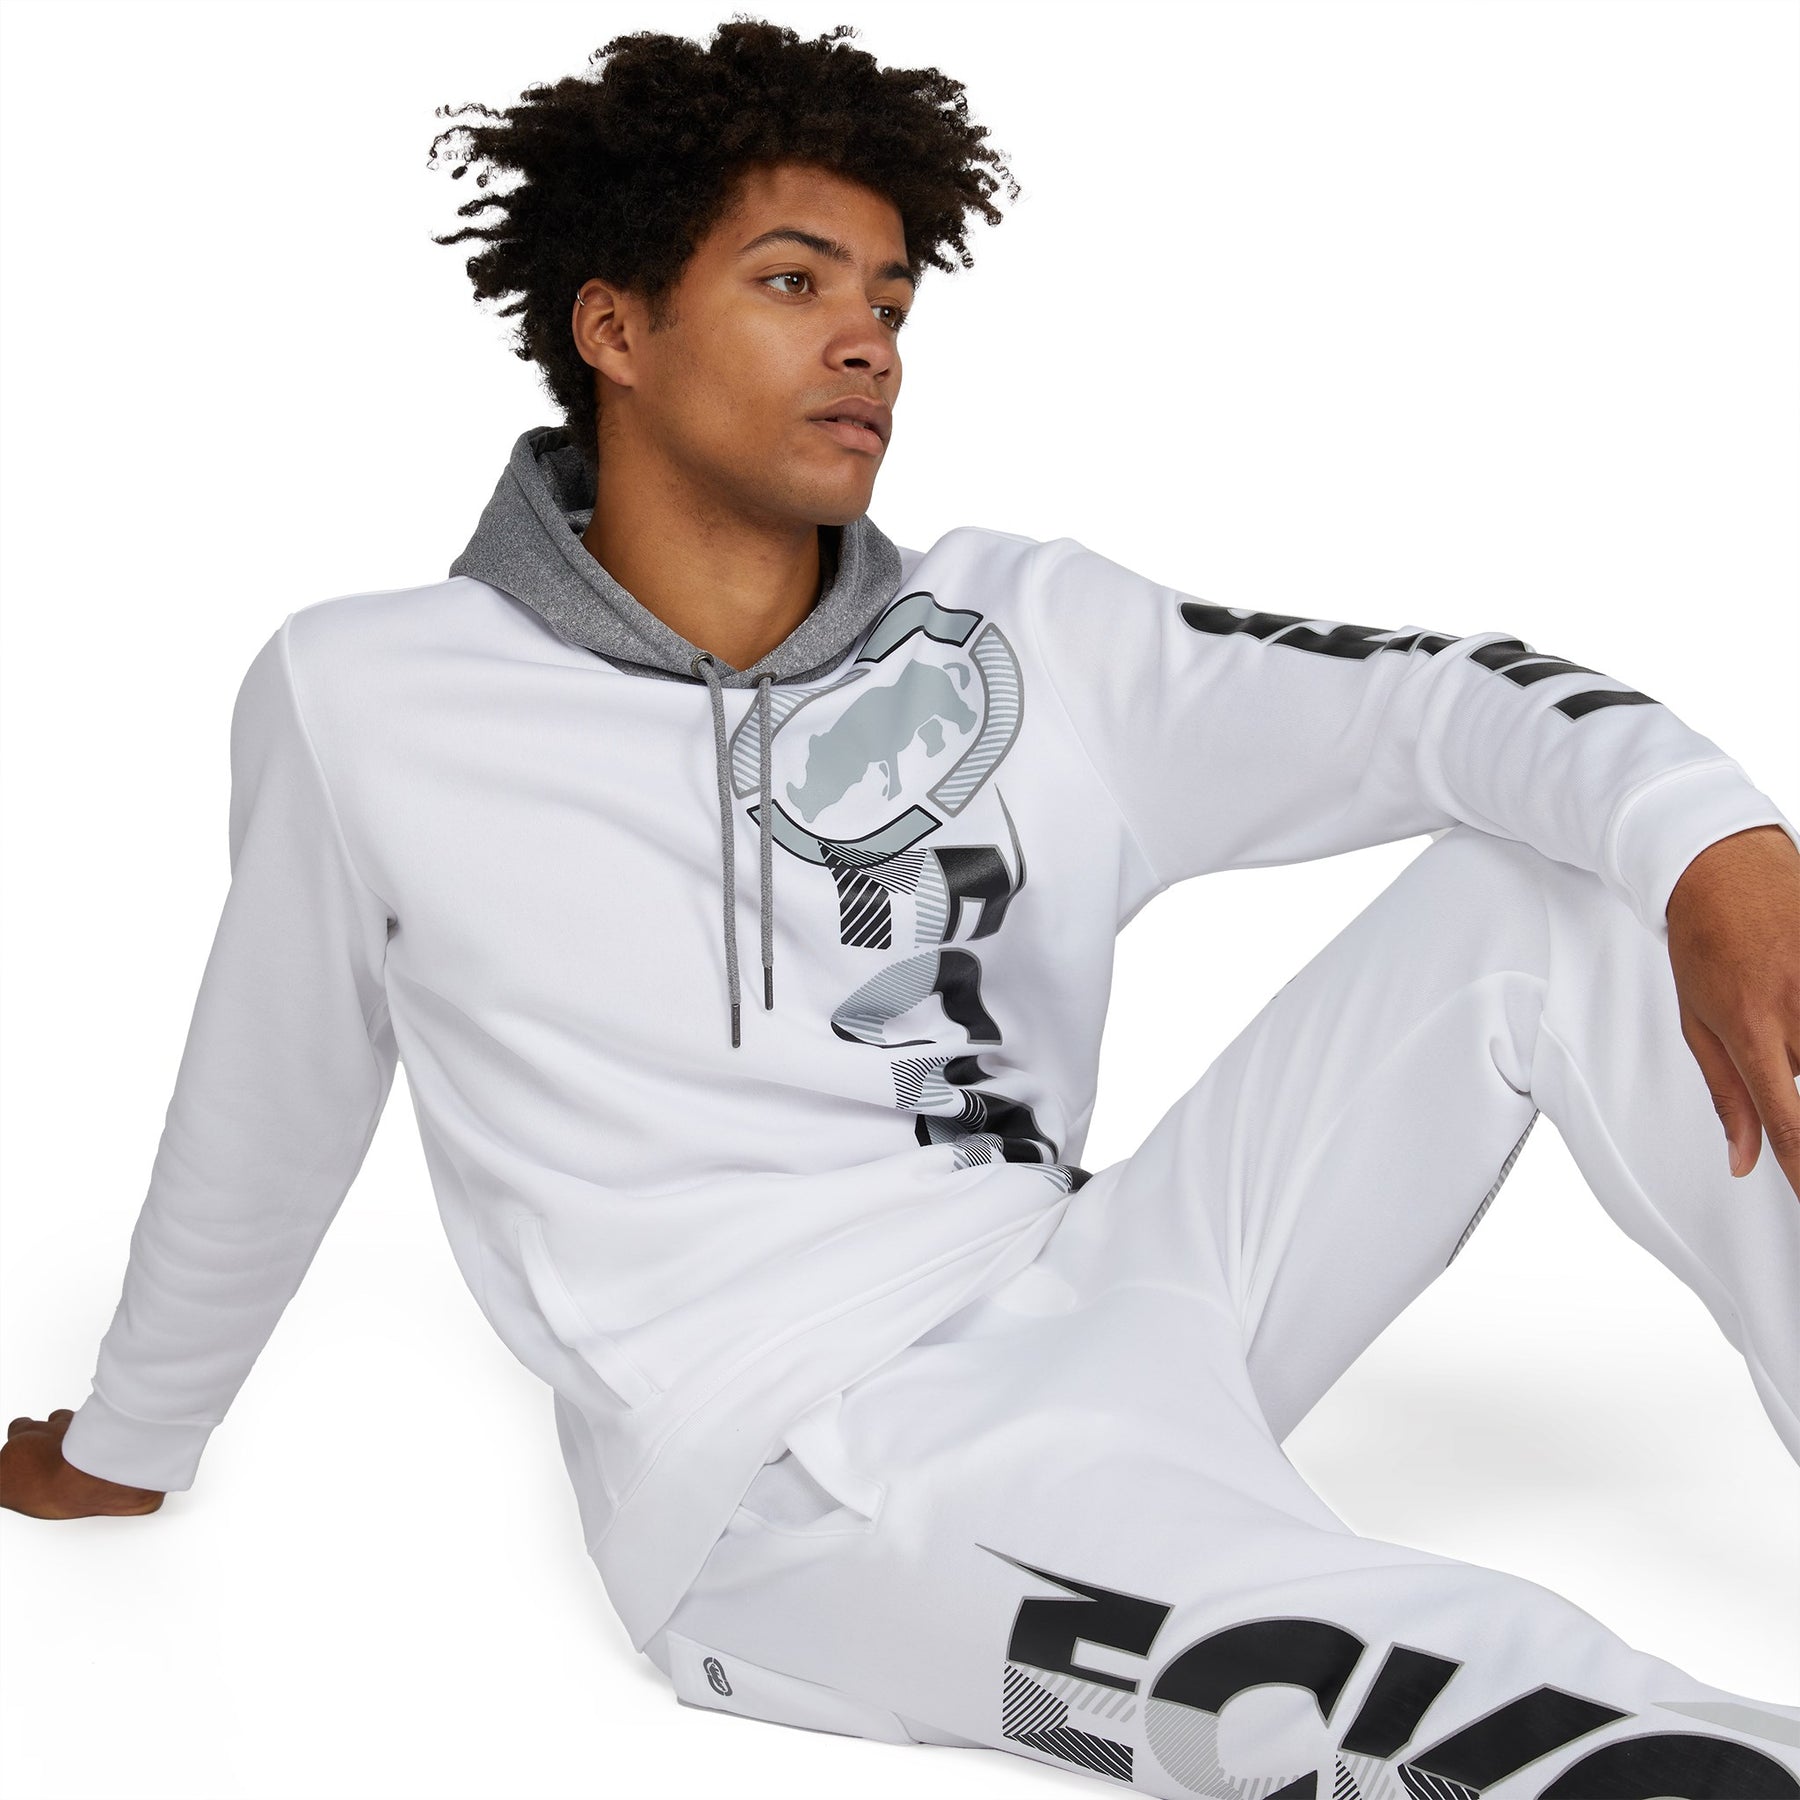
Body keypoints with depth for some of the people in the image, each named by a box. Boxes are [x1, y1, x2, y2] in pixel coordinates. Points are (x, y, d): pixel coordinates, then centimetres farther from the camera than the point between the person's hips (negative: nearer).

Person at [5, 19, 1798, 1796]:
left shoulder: (1023, 633, 5)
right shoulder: (364, 703, -1)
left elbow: (1426, 695, -7)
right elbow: (256, 1125, 12)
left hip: (1089, 1306, 5)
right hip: (785, 1474, -4)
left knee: (1568, 882, -10)